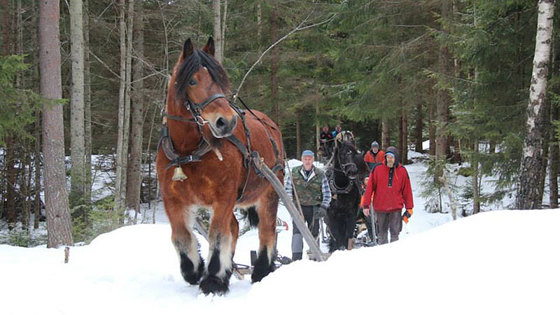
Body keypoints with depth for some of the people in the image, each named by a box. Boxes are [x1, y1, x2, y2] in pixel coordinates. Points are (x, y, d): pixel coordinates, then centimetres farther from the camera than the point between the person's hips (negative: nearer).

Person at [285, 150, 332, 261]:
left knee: (314, 233, 4)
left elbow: (327, 193, 7)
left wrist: (323, 207, -5)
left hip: (314, 209, 1)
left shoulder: (320, 174, 4)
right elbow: (287, 190, 8)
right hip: (298, 207, -1)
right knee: (297, 231, -14)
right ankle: (296, 257, -17)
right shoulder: (294, 173, 5)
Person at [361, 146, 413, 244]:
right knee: (382, 233, 8)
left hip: (396, 208, 0)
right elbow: (370, 188, 0)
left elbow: (407, 191, 6)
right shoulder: (377, 169, -2)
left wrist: (409, 208, 4)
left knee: (395, 233, -2)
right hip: (380, 208, 0)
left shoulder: (402, 171, 2)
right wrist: (366, 205, -4)